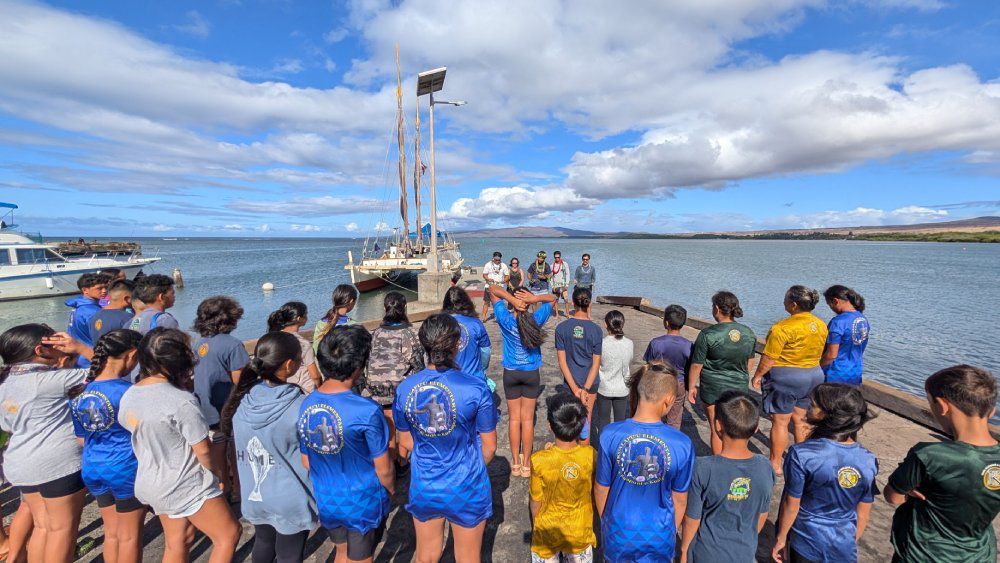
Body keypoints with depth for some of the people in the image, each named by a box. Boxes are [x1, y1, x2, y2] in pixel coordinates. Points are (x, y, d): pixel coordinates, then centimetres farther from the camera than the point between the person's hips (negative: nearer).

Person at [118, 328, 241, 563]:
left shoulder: (128, 396, -5)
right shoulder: (182, 401, -28)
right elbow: (203, 450, -18)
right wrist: (213, 472, -1)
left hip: (150, 483, 8)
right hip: (187, 487, -8)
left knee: (175, 543, 23)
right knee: (228, 535, 8)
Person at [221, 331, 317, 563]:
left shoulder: (243, 399, -13)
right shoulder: (300, 408, -30)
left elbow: (235, 441, 3)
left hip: (253, 495, 5)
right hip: (290, 501, -5)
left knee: (263, 543, 30)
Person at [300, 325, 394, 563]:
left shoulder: (305, 405, -13)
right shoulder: (367, 411, -30)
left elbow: (306, 462, 1)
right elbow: (384, 469, -18)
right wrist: (391, 489, 4)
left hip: (325, 500, 5)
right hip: (363, 503, -5)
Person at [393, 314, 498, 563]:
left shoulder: (404, 389, -14)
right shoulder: (476, 389, -23)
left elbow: (405, 443, 0)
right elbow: (489, 446, -11)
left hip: (423, 488, 3)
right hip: (466, 490, -2)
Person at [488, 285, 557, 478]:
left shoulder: (506, 320, -17)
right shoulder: (536, 319, -15)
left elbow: (493, 290, -11)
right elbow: (552, 298, -1)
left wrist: (512, 300, -26)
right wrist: (534, 298, -21)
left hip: (511, 374, 0)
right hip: (531, 374, 0)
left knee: (514, 418, 12)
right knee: (527, 419, 9)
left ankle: (515, 463, 23)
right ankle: (526, 464, 20)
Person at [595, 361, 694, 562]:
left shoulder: (610, 435, -23)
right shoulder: (682, 444, -23)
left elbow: (601, 489, -9)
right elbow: (680, 499, -7)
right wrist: (673, 529, 13)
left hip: (619, 532, 0)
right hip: (659, 536, 0)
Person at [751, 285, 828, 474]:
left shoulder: (783, 327, -23)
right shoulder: (821, 325, 2)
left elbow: (769, 358, -20)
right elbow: (821, 353, 12)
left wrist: (757, 375, -7)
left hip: (785, 378, -7)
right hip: (813, 376, 7)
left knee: (780, 422, 4)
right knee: (800, 419, 20)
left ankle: (775, 465, 15)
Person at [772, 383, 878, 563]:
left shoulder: (801, 455, -25)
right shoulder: (869, 462, -13)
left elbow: (791, 504, -15)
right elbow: (862, 515, 0)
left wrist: (781, 538, 0)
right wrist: (852, 543, 17)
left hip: (806, 543, -3)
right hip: (845, 548, 3)